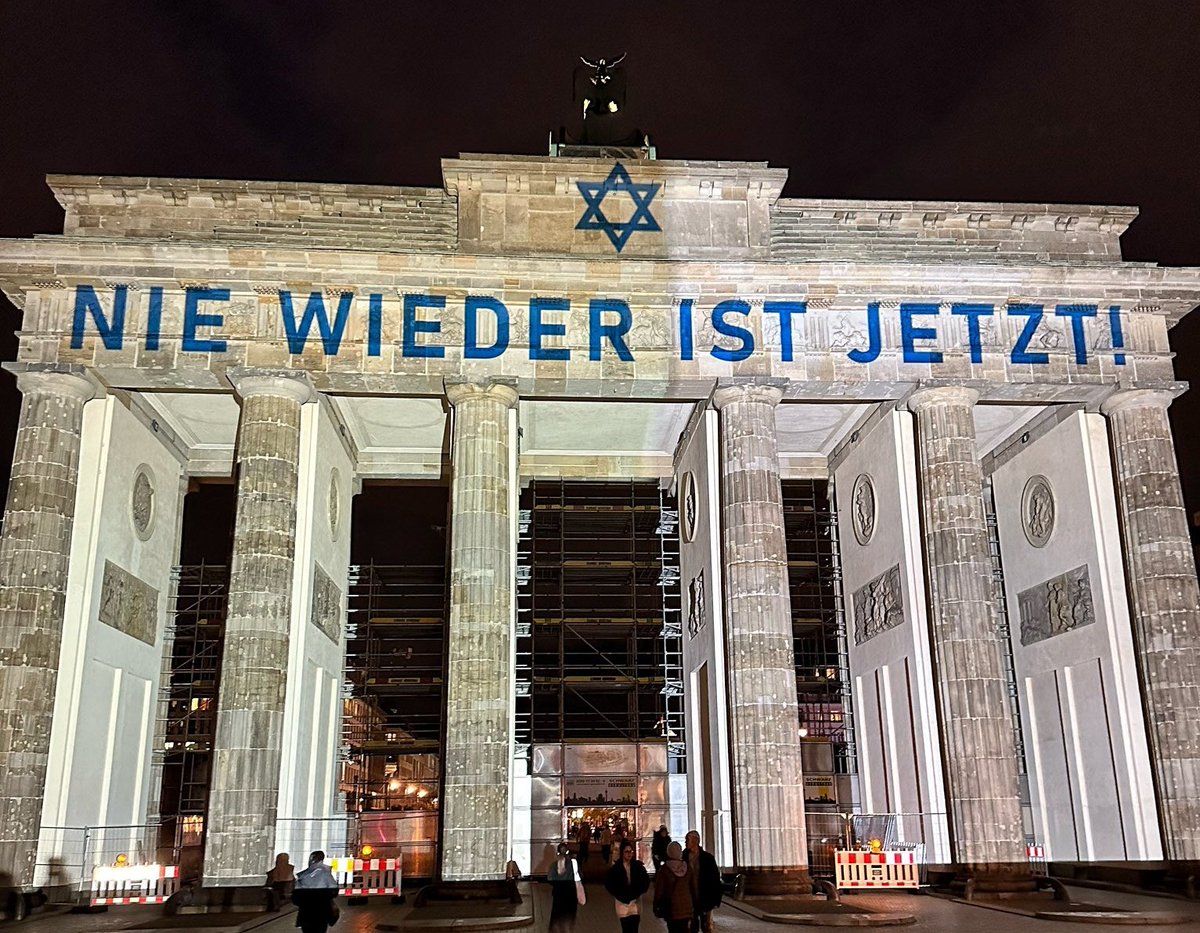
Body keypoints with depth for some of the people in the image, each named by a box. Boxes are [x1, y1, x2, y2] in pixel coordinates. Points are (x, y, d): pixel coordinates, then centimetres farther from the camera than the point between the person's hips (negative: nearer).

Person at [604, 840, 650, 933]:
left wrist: (638, 892, -2)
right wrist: (619, 895, -4)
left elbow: (646, 881, 7)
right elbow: (608, 883, 3)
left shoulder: (638, 866, -1)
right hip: (622, 902, 0)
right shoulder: (616, 868, -4)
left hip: (635, 901, 0)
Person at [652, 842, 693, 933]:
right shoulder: (686, 868, -2)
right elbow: (691, 887, 5)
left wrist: (657, 908, 5)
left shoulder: (664, 869, -10)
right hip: (686, 907, 3)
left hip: (671, 908, -3)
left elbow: (659, 890, -5)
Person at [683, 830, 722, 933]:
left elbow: (716, 878, -5)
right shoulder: (684, 858, -1)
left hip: (705, 900, -2)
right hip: (690, 901, 2)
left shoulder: (707, 857, -7)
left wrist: (716, 898, -8)